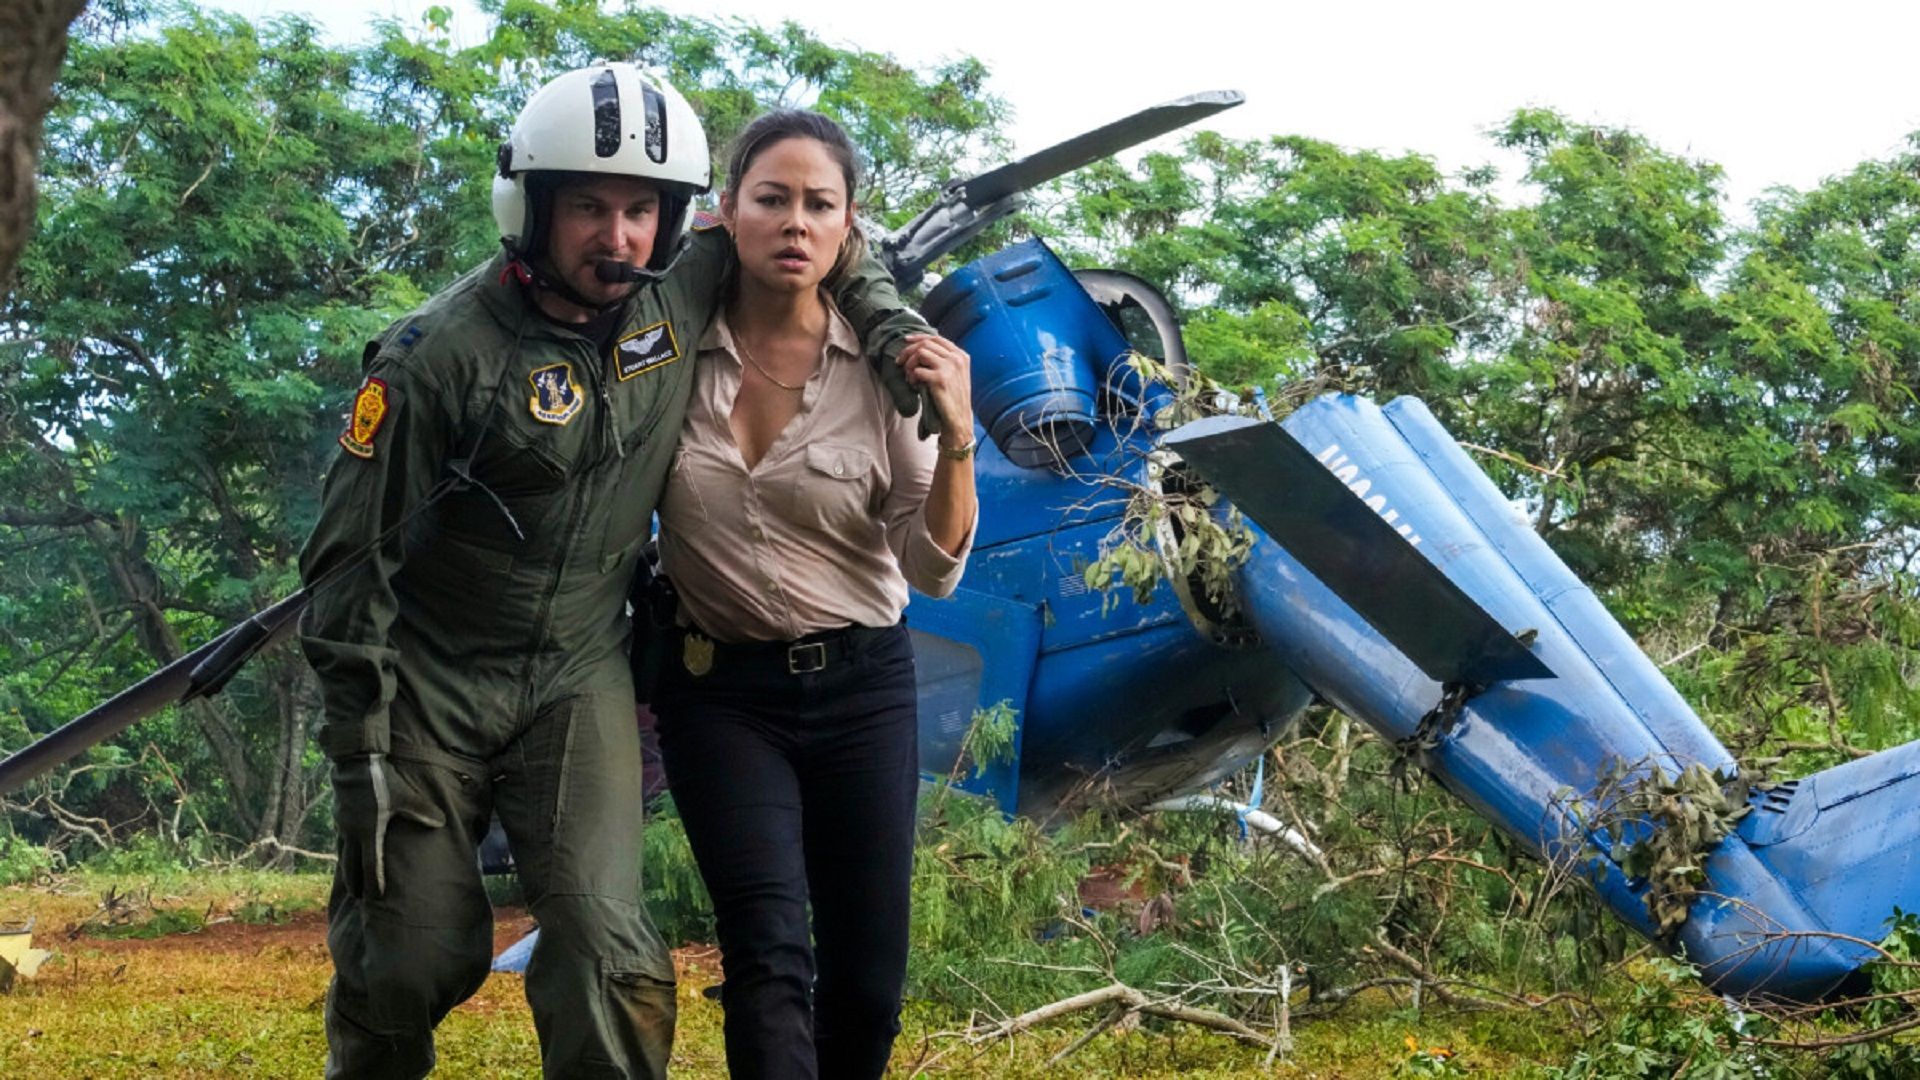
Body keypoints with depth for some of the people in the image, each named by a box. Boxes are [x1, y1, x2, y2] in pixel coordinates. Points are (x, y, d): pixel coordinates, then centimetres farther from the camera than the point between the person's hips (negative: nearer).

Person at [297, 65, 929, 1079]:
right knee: (415, 960, -1)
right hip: (430, 680, -3)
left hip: (579, 679, 3)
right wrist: (359, 746, -14)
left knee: (610, 958, -14)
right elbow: (353, 555, -12)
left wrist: (885, 315, -2)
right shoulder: (445, 351, -17)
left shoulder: (685, 293, -4)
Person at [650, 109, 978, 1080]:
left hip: (861, 685, 1)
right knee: (771, 956, -16)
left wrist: (956, 438, -21)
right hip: (719, 688, -1)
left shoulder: (882, 369, -8)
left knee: (867, 977, 5)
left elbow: (935, 570, -9)